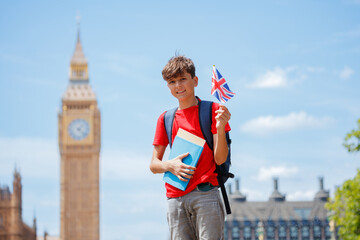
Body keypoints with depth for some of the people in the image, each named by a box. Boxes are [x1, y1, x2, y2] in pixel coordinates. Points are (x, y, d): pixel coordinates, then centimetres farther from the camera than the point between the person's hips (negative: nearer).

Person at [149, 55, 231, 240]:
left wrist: (220, 128, -16)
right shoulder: (165, 119, 17)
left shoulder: (212, 110, 7)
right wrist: (170, 165, -5)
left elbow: (220, 159, 0)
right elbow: (153, 165, 17)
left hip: (205, 195, -3)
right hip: (175, 199, 3)